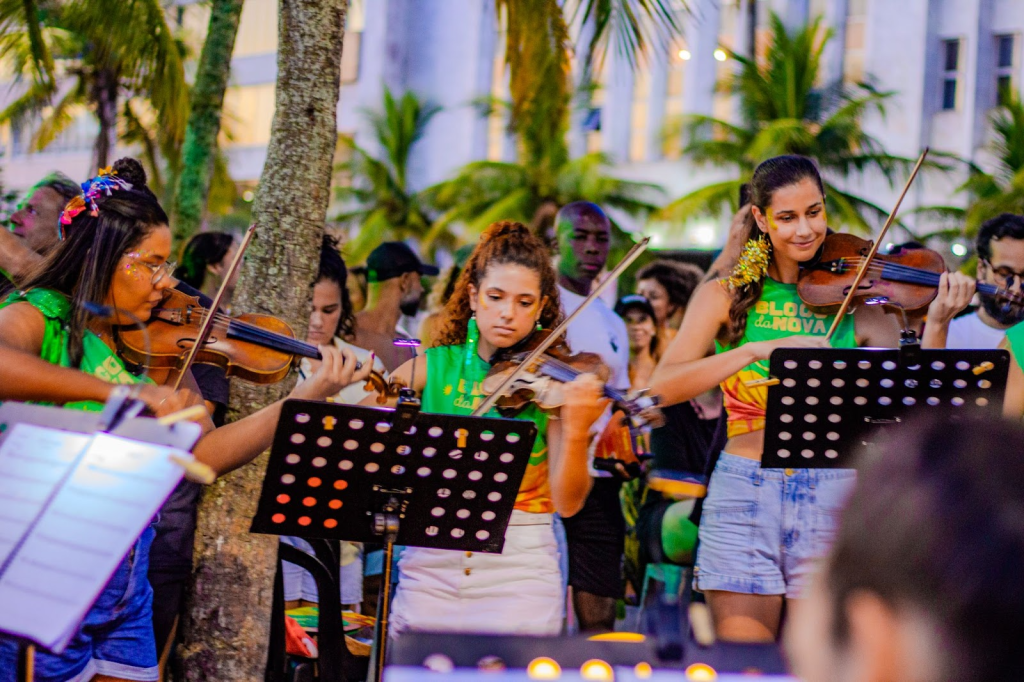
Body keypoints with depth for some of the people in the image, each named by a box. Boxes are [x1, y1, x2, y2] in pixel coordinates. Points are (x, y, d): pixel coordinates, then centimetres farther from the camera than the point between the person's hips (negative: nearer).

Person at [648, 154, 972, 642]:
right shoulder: (726, 297, 5)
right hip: (744, 491, 0)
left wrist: (935, 326, -17)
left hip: (830, 496, 0)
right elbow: (665, 386, -9)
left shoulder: (861, 307, 5)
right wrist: (760, 349, -19)